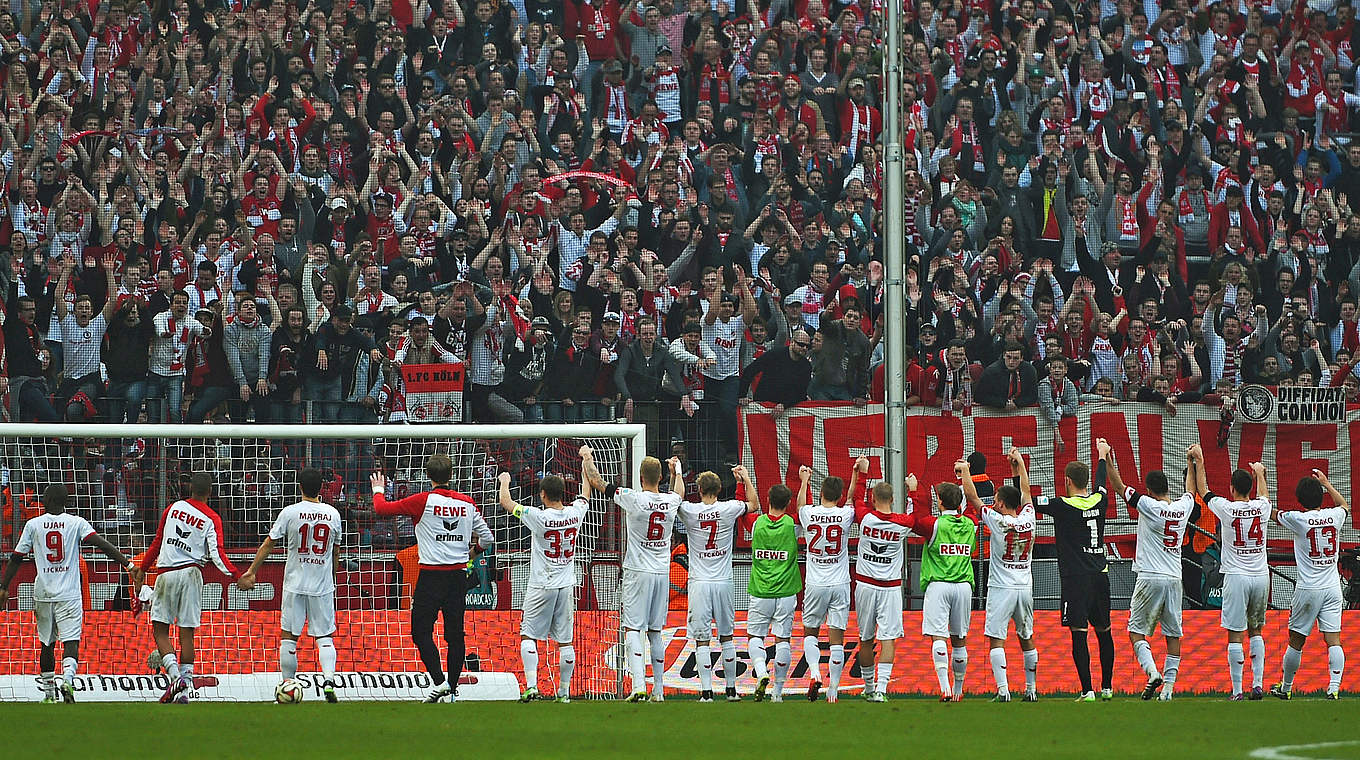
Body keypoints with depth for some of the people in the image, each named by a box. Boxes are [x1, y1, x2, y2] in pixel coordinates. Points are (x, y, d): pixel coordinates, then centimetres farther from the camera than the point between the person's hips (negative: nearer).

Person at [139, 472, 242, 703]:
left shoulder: (173, 508, 6)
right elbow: (217, 554, -12)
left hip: (166, 574, 0)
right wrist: (236, 576, -14)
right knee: (187, 632, 4)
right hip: (191, 575, 0)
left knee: (160, 630, 4)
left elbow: (157, 543, 12)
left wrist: (142, 568, 22)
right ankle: (185, 687, 0)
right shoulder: (211, 519, 1)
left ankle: (175, 676, -16)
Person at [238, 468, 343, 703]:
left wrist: (251, 571, 3)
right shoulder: (333, 514, 1)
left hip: (295, 585, -2)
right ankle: (329, 680, -15)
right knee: (325, 637, 6)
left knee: (288, 636, 8)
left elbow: (268, 544, -4)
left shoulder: (290, 512, -7)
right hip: (323, 586, 2)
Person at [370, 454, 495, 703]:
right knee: (455, 633, 8)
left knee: (421, 631, 1)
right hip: (458, 575, 4)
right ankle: (452, 689, 10)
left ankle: (440, 682, -13)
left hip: (431, 574, -4)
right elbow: (487, 539, 10)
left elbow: (382, 508, -3)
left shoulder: (424, 500, -8)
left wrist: (378, 490, 18)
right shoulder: (467, 503, 4)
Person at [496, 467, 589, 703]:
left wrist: (505, 481, 14)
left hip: (541, 587, -4)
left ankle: (531, 685, -12)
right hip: (566, 586, 4)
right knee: (565, 640, 7)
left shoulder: (539, 517, -17)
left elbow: (505, 502, -7)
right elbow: (586, 493, 18)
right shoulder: (575, 514, -5)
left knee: (528, 635, 3)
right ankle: (564, 691, 10)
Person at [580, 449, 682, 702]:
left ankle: (639, 686, -21)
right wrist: (676, 470, 47)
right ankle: (658, 690, 11)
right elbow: (679, 492, 29)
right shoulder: (671, 501, 1)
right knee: (655, 632, 11)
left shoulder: (633, 499, -14)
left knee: (632, 629, -6)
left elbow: (596, 482, -4)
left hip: (638, 572, -5)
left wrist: (587, 458, 13)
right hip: (663, 573, 5)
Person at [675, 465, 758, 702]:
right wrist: (744, 478, 23)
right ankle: (731, 689, 17)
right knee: (726, 637, 12)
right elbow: (754, 504, 16)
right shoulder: (729, 510, -4)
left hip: (699, 583, -2)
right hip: (723, 582, 2)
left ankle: (706, 691, -6)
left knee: (702, 639, -1)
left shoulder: (689, 511, -9)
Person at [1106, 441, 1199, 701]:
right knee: (1173, 634, 8)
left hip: (1150, 579, -5)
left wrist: (1106, 458, 4)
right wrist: (1191, 461, 40)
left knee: (1136, 630, 3)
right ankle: (1168, 686, 3)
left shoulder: (1149, 506, -10)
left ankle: (1152, 672, -18)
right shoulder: (1183, 507, 4)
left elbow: (1119, 486, -4)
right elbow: (1191, 492, 28)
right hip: (1175, 580, 5)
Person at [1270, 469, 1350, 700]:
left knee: (1296, 641, 10)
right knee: (1333, 640, -2)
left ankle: (1286, 687, 22)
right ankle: (1334, 688, -14)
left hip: (1308, 589, -3)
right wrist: (1326, 483, 36)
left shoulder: (1298, 519, -11)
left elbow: (1269, 512, 5)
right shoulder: (1334, 516, 0)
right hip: (1333, 587, 3)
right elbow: (1344, 505, 27)